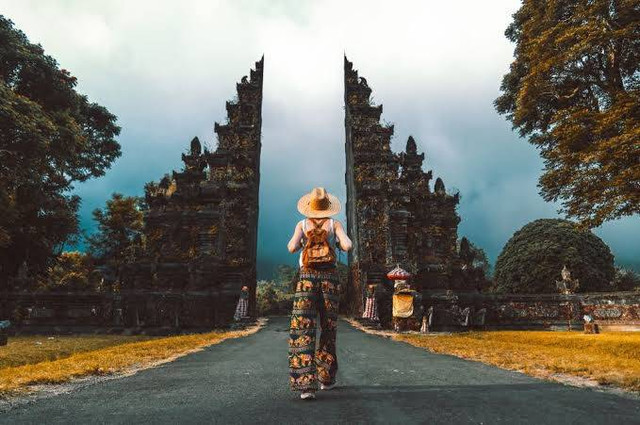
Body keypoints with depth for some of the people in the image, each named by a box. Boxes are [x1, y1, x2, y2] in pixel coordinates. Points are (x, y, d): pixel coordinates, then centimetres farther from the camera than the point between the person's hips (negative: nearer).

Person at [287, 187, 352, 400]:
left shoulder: (302, 224, 5)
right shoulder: (335, 224, 4)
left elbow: (292, 247, -8)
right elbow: (347, 246, -8)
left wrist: (301, 243, 14)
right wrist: (338, 242, 14)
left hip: (307, 277, -1)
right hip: (329, 276, 1)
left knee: (303, 329, -4)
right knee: (328, 328, 15)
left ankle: (306, 385, -15)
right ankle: (326, 378, 24)